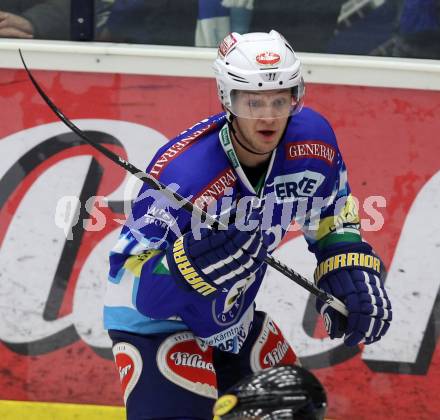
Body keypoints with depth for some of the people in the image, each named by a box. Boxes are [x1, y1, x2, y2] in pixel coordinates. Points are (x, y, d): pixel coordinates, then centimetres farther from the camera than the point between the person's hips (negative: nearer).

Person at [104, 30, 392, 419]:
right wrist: (190, 265, -47)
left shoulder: (312, 141, -14)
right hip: (155, 323, -7)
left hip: (233, 316, 7)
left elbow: (332, 212, 9)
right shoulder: (183, 172, -34)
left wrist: (352, 269, -4)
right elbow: (128, 278, -30)